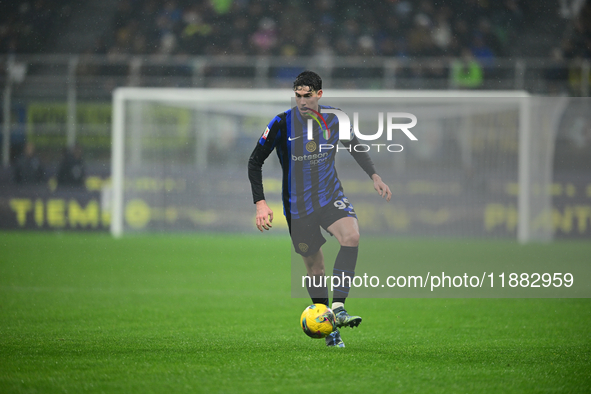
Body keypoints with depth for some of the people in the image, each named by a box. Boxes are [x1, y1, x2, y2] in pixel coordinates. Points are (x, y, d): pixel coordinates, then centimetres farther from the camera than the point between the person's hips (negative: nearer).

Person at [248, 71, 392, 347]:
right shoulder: (282, 124, -11)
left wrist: (374, 176, 5)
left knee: (351, 235, -28)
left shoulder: (335, 119, -3)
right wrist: (260, 203, -14)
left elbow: (355, 148, 16)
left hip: (330, 196, 1)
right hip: (297, 205, -1)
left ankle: (338, 306, -27)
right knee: (314, 266, 4)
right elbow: (255, 161, -6)